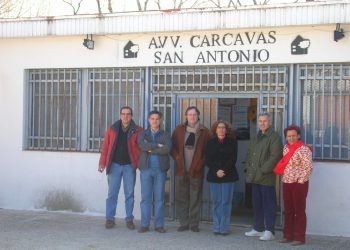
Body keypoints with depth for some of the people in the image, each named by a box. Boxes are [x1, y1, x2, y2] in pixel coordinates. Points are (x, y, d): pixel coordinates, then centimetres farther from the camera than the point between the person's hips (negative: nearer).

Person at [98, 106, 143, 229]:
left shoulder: (137, 131, 2)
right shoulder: (112, 129, 5)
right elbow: (105, 147, 4)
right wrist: (102, 163, -3)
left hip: (129, 165, 0)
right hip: (115, 164, 1)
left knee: (129, 194, 4)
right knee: (112, 193, 2)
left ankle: (129, 219, 12)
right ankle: (109, 219, 8)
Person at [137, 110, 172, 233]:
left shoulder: (165, 135, 9)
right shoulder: (143, 134, 11)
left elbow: (167, 149, -11)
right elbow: (142, 145, -11)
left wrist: (150, 149, -8)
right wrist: (157, 145, -12)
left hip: (160, 169, 0)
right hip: (146, 169, 0)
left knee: (159, 198, 2)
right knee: (145, 197, 0)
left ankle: (159, 224, 7)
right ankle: (144, 224, 5)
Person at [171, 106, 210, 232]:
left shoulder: (204, 132, 2)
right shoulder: (179, 129, 9)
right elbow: (173, 146, 11)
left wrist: (201, 162, -8)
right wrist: (177, 158, -3)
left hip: (196, 170, -2)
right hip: (181, 170, 2)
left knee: (195, 199, 2)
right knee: (181, 198, 4)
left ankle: (194, 224, 11)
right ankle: (184, 223, 13)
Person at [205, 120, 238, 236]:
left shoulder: (232, 142, 6)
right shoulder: (210, 143, 10)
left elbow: (233, 159, -2)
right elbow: (207, 160, 3)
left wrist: (224, 171, -13)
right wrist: (216, 171, -11)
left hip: (228, 175, -2)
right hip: (214, 176, 2)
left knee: (226, 202, -3)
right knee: (216, 202, 3)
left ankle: (224, 227, 0)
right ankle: (216, 227, 7)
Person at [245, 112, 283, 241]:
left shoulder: (274, 137, -7)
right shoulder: (256, 138, 20)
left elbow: (275, 156, -16)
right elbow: (249, 153, 25)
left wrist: (263, 170, -17)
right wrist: (249, 168, 10)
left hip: (267, 178, -8)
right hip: (255, 177, 8)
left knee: (268, 204, -4)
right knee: (256, 204, 14)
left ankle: (269, 231, -1)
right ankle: (258, 228, 24)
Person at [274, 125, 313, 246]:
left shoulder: (303, 149, -13)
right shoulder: (286, 148, 10)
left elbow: (308, 168, -16)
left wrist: (300, 181, -16)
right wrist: (284, 178, 13)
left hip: (299, 184, -7)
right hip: (286, 183, 7)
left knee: (299, 211, -1)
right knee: (288, 211, 12)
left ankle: (299, 237, 4)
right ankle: (288, 235, 20)